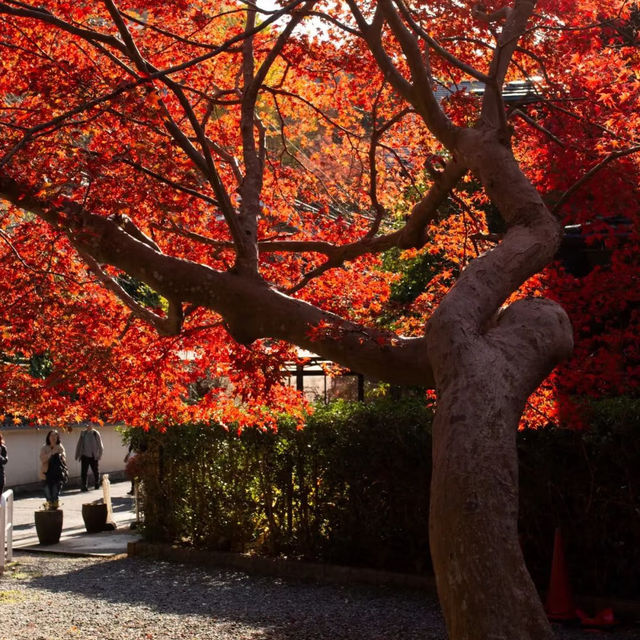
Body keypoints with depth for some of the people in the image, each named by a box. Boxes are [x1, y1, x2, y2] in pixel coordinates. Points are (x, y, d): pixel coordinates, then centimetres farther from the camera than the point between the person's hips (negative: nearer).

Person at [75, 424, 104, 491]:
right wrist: (77, 455, 8)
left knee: (95, 472, 7)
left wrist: (99, 455, -6)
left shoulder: (96, 433, -2)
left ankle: (97, 485, 24)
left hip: (93, 456, -1)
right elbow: (79, 445, 10)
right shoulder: (83, 433, 4)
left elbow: (100, 445, 0)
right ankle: (83, 486, 3)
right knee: (84, 472, -3)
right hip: (84, 456, 1)